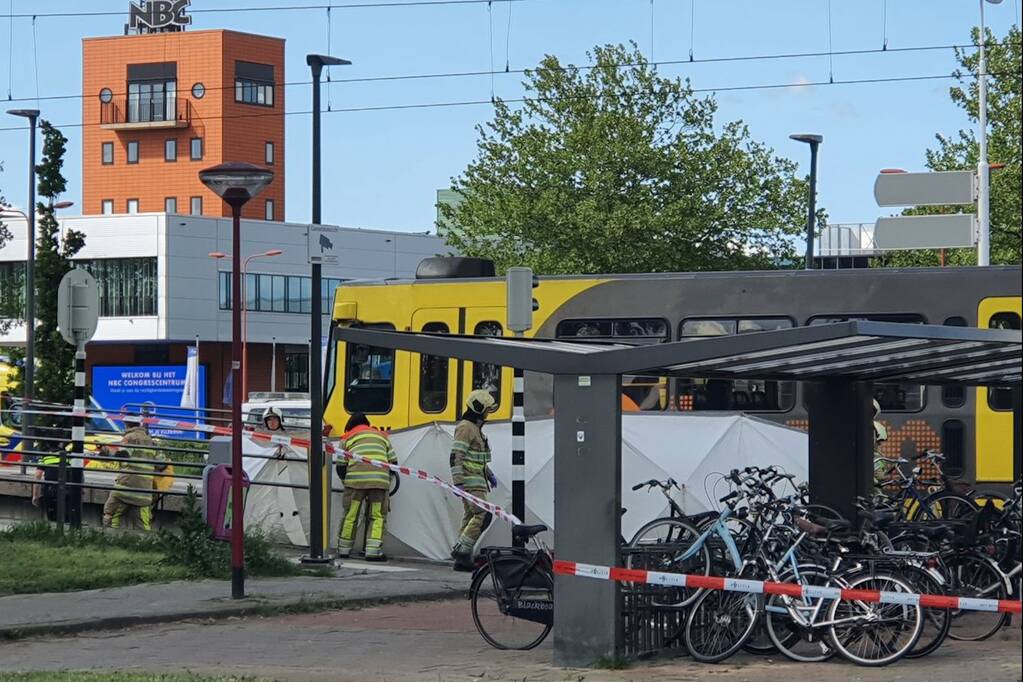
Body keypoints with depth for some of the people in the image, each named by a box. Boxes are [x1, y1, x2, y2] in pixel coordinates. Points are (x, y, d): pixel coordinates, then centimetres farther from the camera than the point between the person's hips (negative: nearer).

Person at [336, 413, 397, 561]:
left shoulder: (347, 438, 21)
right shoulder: (381, 435, 28)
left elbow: (340, 465, 15)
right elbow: (393, 461, 22)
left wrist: (346, 480, 32)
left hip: (356, 477, -1)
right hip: (380, 479, 1)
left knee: (350, 515, 10)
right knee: (378, 516, 6)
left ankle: (344, 550, 20)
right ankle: (373, 551, -4)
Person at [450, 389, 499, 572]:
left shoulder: (475, 427, 20)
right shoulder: (465, 427, -13)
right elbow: (456, 456, -20)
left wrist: (489, 474, 28)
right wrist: (458, 482, -25)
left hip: (477, 480, 10)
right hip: (470, 481, -10)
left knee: (470, 516, 7)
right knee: (482, 515, -17)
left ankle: (462, 560, 7)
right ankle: (461, 549, -17)